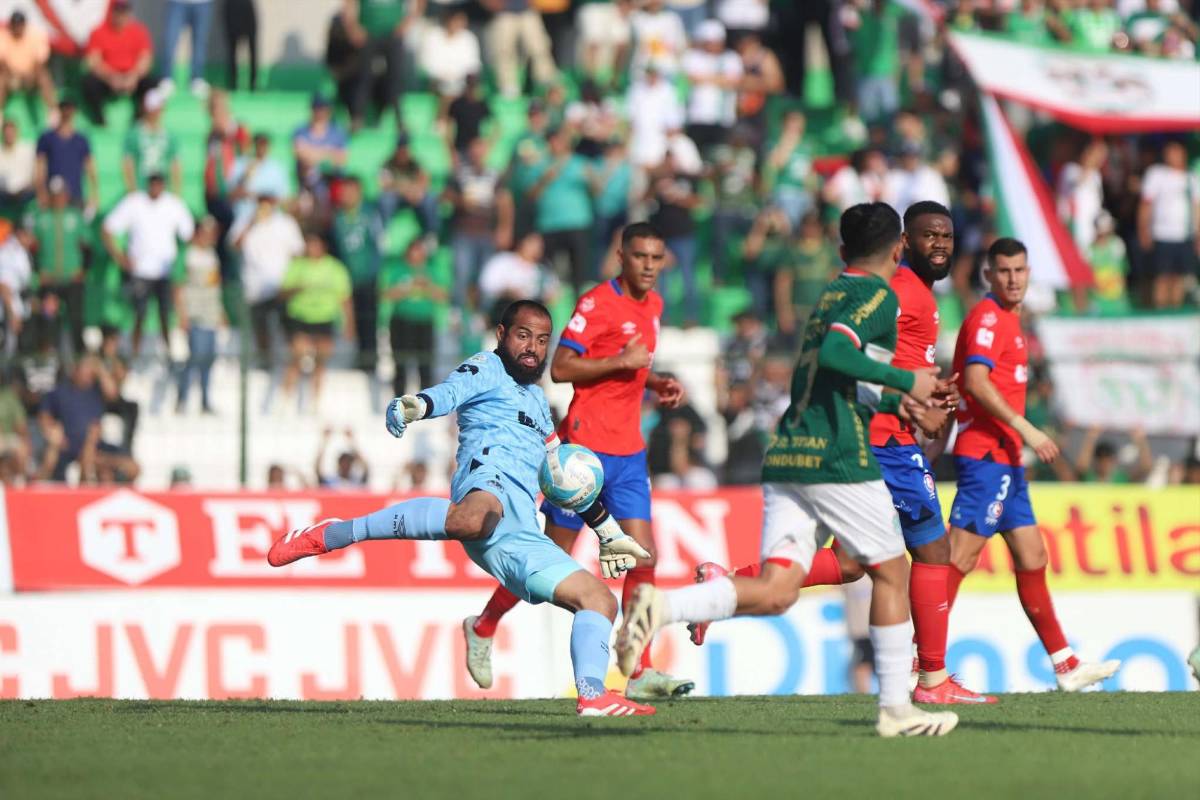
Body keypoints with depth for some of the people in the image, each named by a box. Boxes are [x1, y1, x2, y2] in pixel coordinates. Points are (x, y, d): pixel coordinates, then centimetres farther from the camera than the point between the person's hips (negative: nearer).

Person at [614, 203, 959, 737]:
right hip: (838, 458, -7)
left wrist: (897, 401, 42)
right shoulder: (877, 294, -3)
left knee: (775, 591, -4)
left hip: (785, 454, 7)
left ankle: (662, 607, -25)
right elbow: (834, 354, -20)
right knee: (890, 573, 9)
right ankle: (895, 709, 13)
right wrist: (905, 381, -12)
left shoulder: (832, 294, 23)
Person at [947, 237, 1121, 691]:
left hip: (1004, 459, 10)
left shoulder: (1007, 320, 20)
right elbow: (975, 381, -22)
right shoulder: (988, 317, -10)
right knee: (960, 558, -12)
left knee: (1032, 559, 11)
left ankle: (1065, 666, 15)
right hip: (985, 454, -10)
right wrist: (1024, 429, -24)